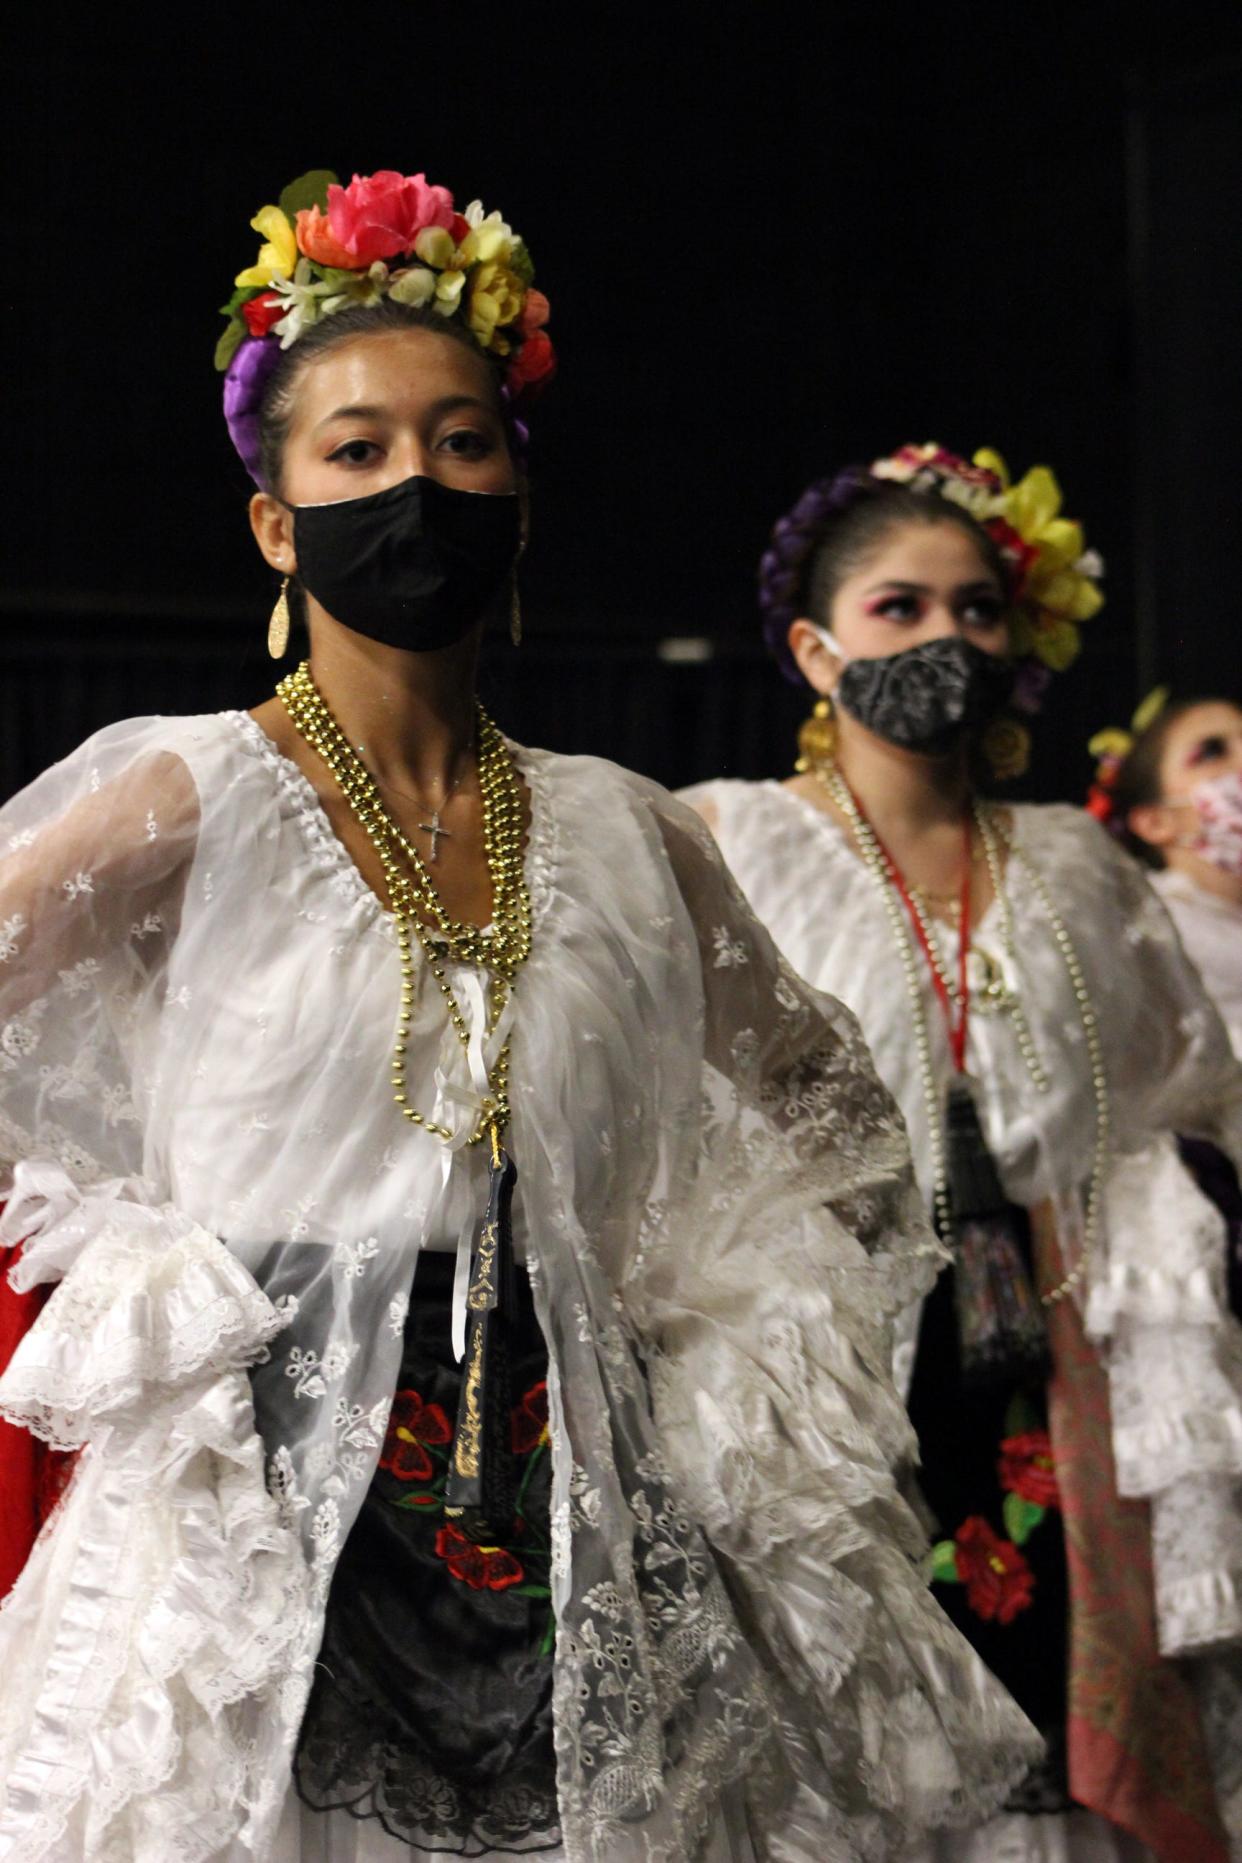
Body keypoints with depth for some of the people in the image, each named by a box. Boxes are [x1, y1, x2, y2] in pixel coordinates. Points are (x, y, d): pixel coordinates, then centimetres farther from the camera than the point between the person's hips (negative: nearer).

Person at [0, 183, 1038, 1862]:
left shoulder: (624, 838, 7)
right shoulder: (185, 804, -4)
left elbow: (820, 1114, 21)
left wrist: (735, 1400, 13)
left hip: (575, 1562, 4)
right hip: (255, 1557, -3)